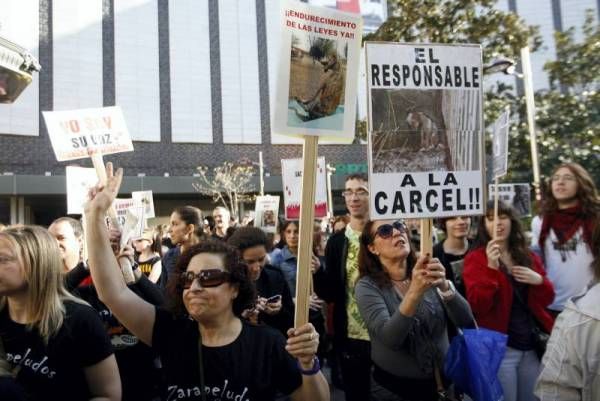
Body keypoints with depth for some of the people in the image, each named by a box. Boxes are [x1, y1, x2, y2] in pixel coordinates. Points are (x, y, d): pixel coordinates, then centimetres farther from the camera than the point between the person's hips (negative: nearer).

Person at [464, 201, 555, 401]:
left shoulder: (529, 256, 9)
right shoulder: (475, 258, -8)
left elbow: (547, 299, 11)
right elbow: (477, 306, -17)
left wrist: (539, 281, -10)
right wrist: (491, 267, -26)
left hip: (530, 346, 5)